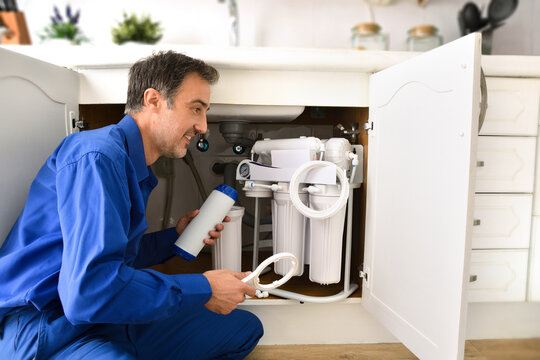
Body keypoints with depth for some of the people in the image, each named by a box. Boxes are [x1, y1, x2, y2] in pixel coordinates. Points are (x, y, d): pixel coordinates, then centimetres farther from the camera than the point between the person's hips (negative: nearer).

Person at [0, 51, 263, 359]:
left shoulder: (137, 169, 14)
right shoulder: (97, 155, -19)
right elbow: (89, 290, -30)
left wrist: (176, 236, 7)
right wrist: (203, 290, -20)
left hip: (108, 321, 10)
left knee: (246, 327, 5)